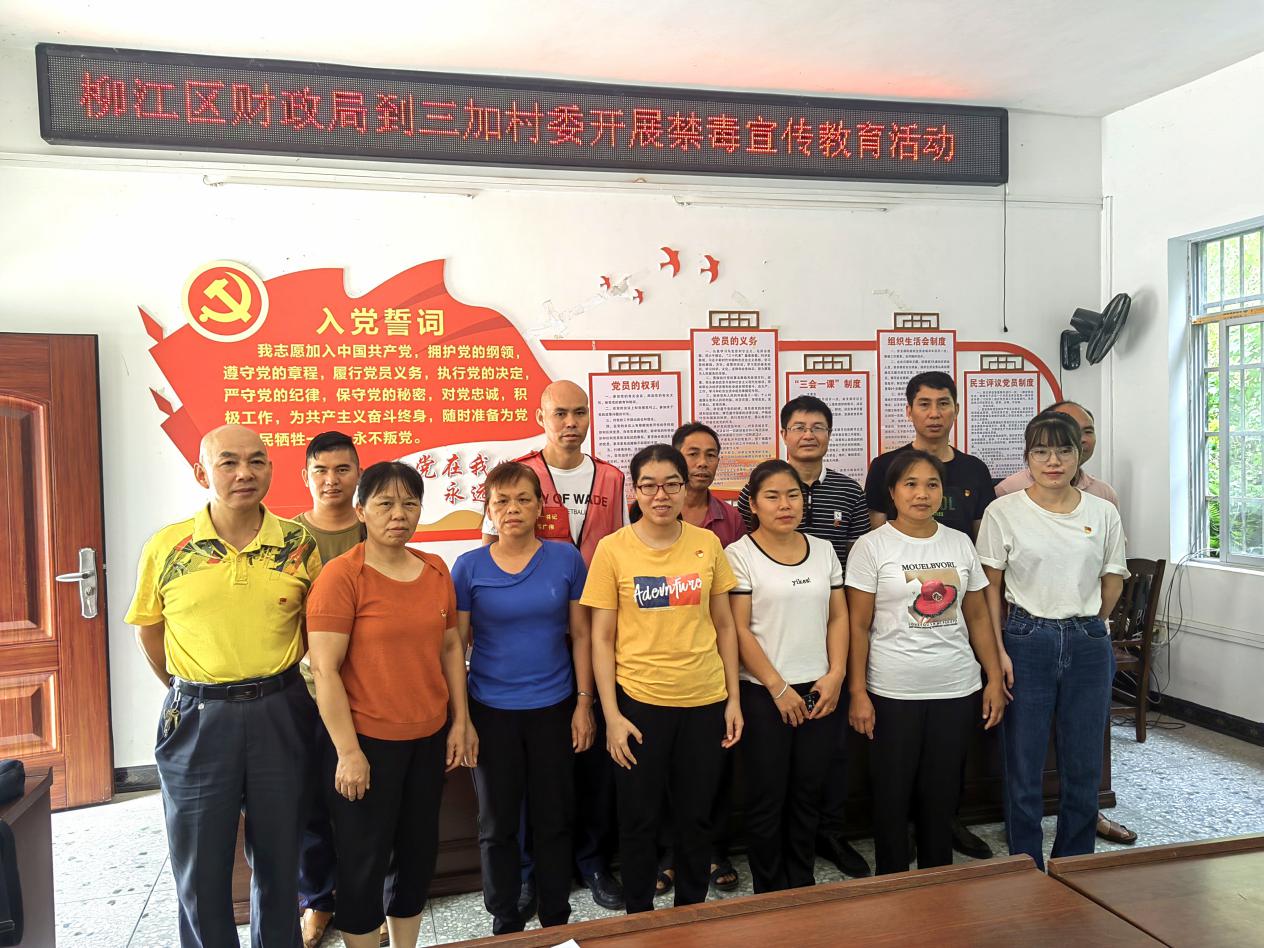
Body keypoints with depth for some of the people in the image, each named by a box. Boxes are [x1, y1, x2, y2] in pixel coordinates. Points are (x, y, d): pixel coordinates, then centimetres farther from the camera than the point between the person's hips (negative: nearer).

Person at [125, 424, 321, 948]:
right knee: (200, 869, 10)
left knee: (278, 859, 15)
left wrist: (274, 691, 6)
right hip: (198, 719, 0)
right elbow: (148, 631, 7)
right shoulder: (165, 547, -5)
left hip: (280, 715, 1)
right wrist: (193, 695, 8)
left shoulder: (299, 545, -3)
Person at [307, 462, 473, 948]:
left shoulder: (436, 570, 4)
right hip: (367, 741, -5)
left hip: (430, 737, 6)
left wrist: (461, 721, 9)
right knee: (364, 860, 8)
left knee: (419, 852, 17)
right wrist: (348, 751, -16)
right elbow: (325, 669, -15)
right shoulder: (342, 574, -13)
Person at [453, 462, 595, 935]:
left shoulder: (566, 558, -3)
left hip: (553, 708, 1)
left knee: (553, 819, 11)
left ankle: (556, 920, 31)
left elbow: (580, 634, 1)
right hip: (491, 712, 0)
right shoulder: (469, 567, -5)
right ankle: (505, 924, 31)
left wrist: (584, 703, -2)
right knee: (497, 824, 12)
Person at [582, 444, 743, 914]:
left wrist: (733, 698, 4)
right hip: (640, 702, -2)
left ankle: (691, 911, 36)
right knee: (639, 818, 12)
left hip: (704, 701, 2)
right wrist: (612, 715, -8)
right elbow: (601, 638, -5)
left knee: (696, 817, 15)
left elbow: (724, 626, 7)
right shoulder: (612, 549, -7)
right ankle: (638, 915, 33)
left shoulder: (707, 543, 0)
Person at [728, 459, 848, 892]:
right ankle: (771, 895, 22)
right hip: (763, 694, -4)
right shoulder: (739, 555, -7)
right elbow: (739, 630, -11)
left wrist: (835, 675, -4)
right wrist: (779, 687, -12)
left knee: (808, 794, 11)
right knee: (767, 799, 5)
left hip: (818, 691, 4)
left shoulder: (822, 551, 7)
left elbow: (838, 616, 9)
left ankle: (803, 886, 28)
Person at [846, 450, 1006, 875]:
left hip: (956, 691, 3)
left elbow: (978, 618, 12)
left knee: (942, 796, 13)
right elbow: (858, 626, -6)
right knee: (892, 796, 7)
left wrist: (995, 680, 7)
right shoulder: (872, 546, -6)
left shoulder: (960, 543, 6)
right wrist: (857, 692, -10)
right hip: (893, 693, -3)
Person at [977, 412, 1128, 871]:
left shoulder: (1103, 513, 2)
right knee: (1023, 768, 5)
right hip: (1026, 643, -2)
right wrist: (997, 652, -8)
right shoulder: (1003, 512, -5)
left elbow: (1113, 580, 13)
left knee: (1084, 767, 11)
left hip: (1088, 647, 3)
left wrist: (1085, 626, 10)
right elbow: (990, 586, -3)